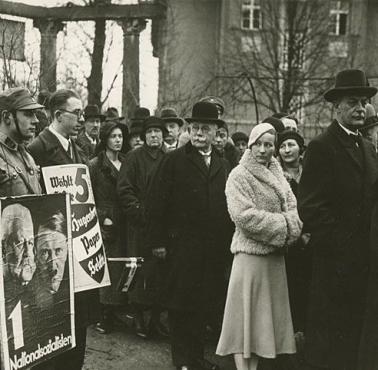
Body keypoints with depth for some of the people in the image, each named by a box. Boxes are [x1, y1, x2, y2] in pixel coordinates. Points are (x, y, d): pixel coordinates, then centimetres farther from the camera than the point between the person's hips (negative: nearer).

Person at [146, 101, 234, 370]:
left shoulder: (224, 165, 13)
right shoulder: (174, 161, 0)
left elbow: (229, 205, 13)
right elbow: (158, 202, -3)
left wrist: (228, 241, 6)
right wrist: (158, 241, -8)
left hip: (215, 247, 4)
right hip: (182, 245, -4)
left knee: (204, 303, 8)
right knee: (180, 303, 2)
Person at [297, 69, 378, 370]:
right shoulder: (322, 148, -8)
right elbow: (310, 207, -14)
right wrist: (341, 244, -14)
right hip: (334, 259, -7)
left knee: (353, 335, 12)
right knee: (326, 339, 1)